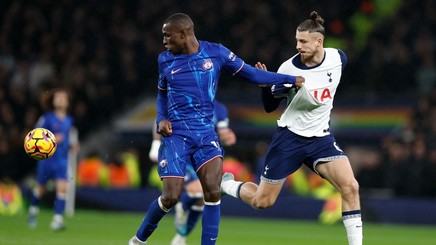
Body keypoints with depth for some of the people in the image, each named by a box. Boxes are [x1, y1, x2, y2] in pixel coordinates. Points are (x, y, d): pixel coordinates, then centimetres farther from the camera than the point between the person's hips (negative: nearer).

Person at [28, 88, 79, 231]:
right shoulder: (46, 118, -8)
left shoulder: (69, 120, 7)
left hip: (62, 160, 3)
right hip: (46, 159, -3)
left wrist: (72, 146, 4)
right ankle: (33, 210, 41)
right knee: (40, 188, 12)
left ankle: (57, 220, -16)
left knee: (62, 187, -14)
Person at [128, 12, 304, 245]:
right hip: (175, 133, -1)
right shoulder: (165, 60, 3)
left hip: (206, 133, 1)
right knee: (170, 197, -8)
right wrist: (161, 119, 0)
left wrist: (292, 79, 3)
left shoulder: (216, 52, -2)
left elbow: (250, 73, 5)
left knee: (213, 192, -15)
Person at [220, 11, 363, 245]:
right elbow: (269, 106, -6)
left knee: (350, 187, -20)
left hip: (320, 138, 2)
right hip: (289, 137, -2)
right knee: (262, 201, 6)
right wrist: (265, 85, -25)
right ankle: (226, 183, 36)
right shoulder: (288, 69, -17)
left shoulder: (337, 58, -9)